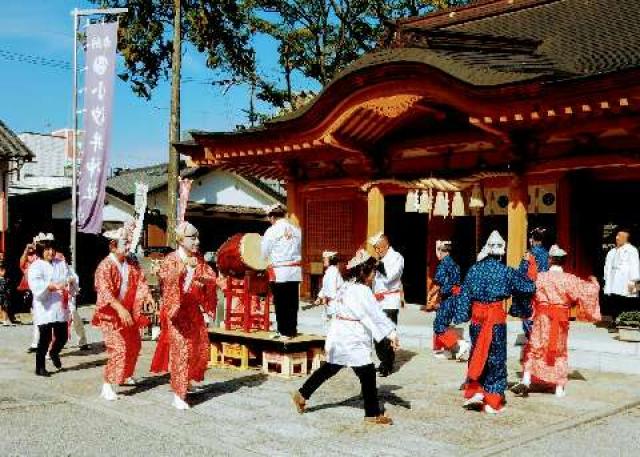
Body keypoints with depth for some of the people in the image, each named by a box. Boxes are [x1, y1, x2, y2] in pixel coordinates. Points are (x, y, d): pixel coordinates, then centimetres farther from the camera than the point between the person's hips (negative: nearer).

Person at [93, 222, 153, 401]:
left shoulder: (132, 265, 4)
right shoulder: (105, 266, -17)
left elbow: (141, 282, -1)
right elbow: (105, 291, -28)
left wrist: (148, 298, -22)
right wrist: (120, 309, -39)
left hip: (129, 313, 7)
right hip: (110, 314, -7)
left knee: (133, 346, 18)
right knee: (118, 348, -17)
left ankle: (125, 375, 41)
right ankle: (107, 385, -9)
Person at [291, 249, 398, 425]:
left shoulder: (346, 287, 13)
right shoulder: (362, 291, -17)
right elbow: (376, 314, -21)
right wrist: (391, 333, -21)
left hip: (338, 335, 10)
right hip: (352, 340, -10)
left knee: (329, 368, 20)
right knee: (368, 373, -3)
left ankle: (302, 394, 27)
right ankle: (373, 414, 3)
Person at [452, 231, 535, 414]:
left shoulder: (474, 269, 1)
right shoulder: (506, 271, -7)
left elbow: (464, 295, 2)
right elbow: (528, 288, -1)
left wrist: (459, 316, 8)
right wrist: (521, 273, 16)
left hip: (477, 319, 2)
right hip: (497, 319, -2)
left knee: (477, 355, 20)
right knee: (496, 359, 7)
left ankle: (474, 392, 15)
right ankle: (492, 402, 10)